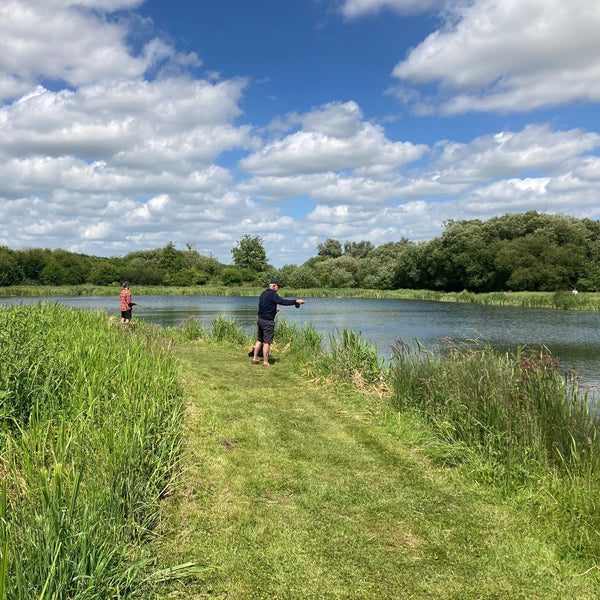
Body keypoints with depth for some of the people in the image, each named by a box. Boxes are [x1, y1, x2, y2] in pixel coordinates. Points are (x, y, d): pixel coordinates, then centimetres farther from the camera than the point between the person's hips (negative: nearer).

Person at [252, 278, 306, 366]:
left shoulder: (263, 293, 13)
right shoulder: (272, 294, -14)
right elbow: (283, 301, -23)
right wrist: (296, 301, -22)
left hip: (260, 319, 9)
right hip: (268, 321, -9)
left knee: (260, 340, 17)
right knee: (267, 342, -3)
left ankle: (255, 358, 22)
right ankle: (265, 362, 1)